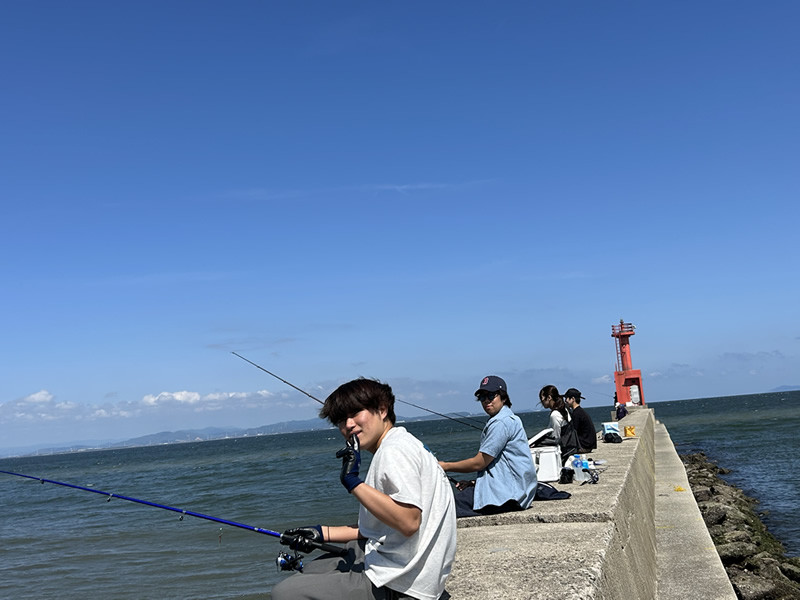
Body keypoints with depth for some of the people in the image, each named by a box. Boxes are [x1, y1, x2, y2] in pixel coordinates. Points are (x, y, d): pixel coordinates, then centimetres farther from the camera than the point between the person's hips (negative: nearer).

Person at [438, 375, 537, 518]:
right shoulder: (507, 419, 19)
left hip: (508, 493, -11)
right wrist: (474, 483, 12)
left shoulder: (502, 423, -15)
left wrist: (445, 466, -5)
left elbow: (479, 463, -15)